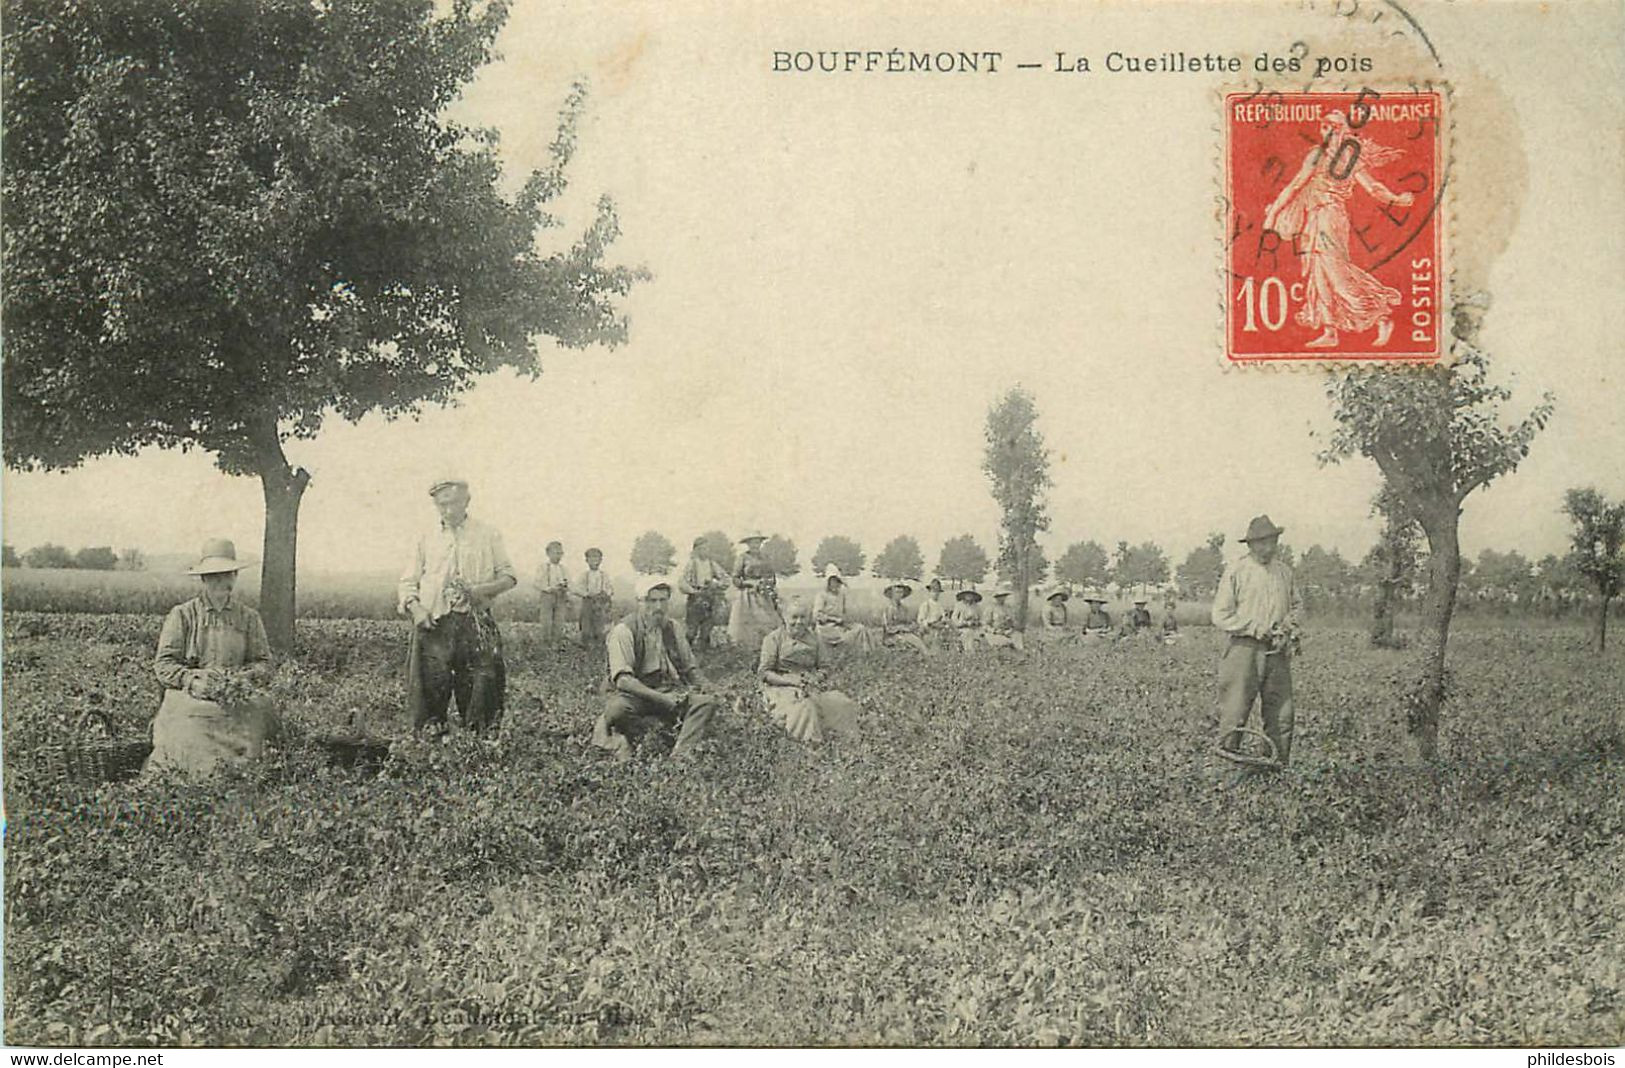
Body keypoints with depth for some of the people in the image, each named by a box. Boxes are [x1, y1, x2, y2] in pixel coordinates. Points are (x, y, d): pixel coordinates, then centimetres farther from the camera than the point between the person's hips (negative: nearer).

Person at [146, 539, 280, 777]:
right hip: (189, 698, -2)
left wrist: (244, 678, -8)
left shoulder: (249, 618, 16)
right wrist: (194, 679, -13)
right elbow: (163, 664, 3)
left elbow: (263, 663, 13)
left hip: (237, 700, 2)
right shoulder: (181, 615, 8)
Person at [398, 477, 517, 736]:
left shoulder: (488, 537, 11)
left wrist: (482, 590, -9)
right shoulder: (425, 539, 14)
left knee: (483, 682, -5)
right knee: (433, 687, -4)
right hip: (434, 624, 1)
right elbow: (407, 584, 14)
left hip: (476, 623, -1)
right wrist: (415, 607, -7)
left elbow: (509, 576, 10)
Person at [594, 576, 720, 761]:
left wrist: (705, 685, -4)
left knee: (707, 702, -20)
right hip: (634, 695, -5)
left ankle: (680, 756, -32)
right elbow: (623, 680, -21)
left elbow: (689, 668, 19)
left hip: (669, 691, 5)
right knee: (616, 709, -39)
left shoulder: (672, 629, 9)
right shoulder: (624, 631, -11)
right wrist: (662, 699, -27)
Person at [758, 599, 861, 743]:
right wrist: (790, 680, -19)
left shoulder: (813, 640, 12)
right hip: (780, 687, -4)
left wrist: (815, 678, -11)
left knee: (843, 704, -23)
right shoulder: (774, 639, -1)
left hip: (810, 686, 5)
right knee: (804, 708, -39)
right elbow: (764, 672, -6)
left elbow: (824, 667, 14)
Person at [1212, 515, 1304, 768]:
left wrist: (1288, 628, 2)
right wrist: (1256, 629, -11)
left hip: (1278, 652, 5)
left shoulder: (1283, 571, 12)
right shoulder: (1236, 572, -2)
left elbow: (1297, 605, 22)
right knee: (1233, 716, -6)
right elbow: (1221, 616, -4)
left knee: (1281, 716, 4)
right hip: (1244, 650, -4)